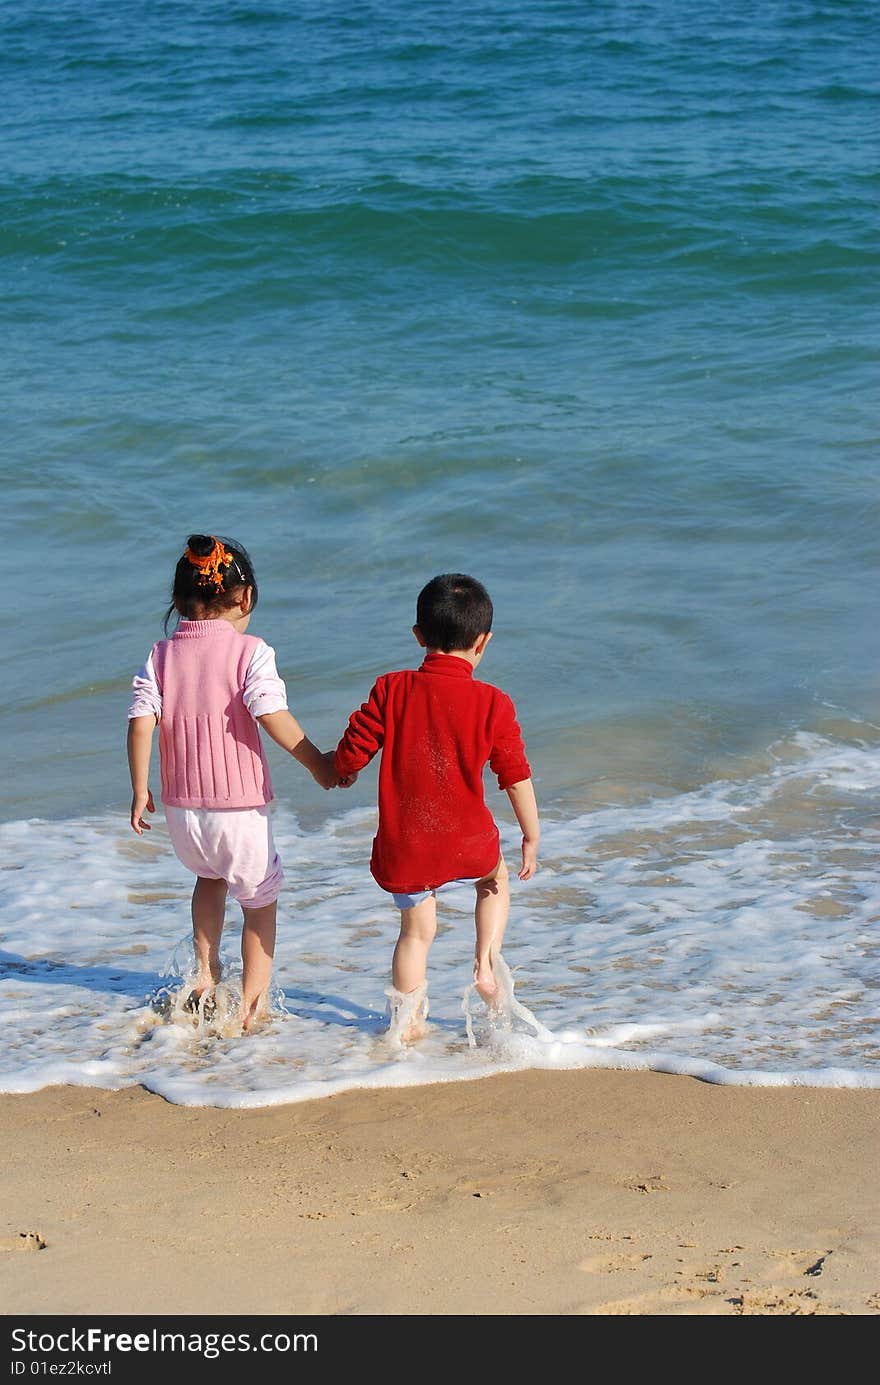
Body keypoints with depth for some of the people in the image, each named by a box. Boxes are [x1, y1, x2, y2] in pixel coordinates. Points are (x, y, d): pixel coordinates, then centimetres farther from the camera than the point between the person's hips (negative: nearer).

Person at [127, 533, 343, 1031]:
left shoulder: (161, 656, 1)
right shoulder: (250, 651, -10)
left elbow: (141, 724, -3)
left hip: (181, 809, 4)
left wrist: (140, 790, 7)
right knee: (261, 899, 16)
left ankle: (205, 974, 30)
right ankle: (251, 1004, 18)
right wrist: (318, 763, -10)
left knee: (210, 876, 33)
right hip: (240, 807, -4)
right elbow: (272, 715, -20)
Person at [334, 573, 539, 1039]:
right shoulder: (492, 704, -7)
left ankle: (407, 1023, 22)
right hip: (467, 843, -1)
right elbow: (517, 778, -2)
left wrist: (341, 770, 22)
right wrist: (531, 839, 10)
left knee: (417, 930, 21)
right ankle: (486, 963, 15)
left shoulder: (390, 690, -5)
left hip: (402, 848, 1)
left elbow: (350, 756, -3)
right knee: (495, 879, 31)